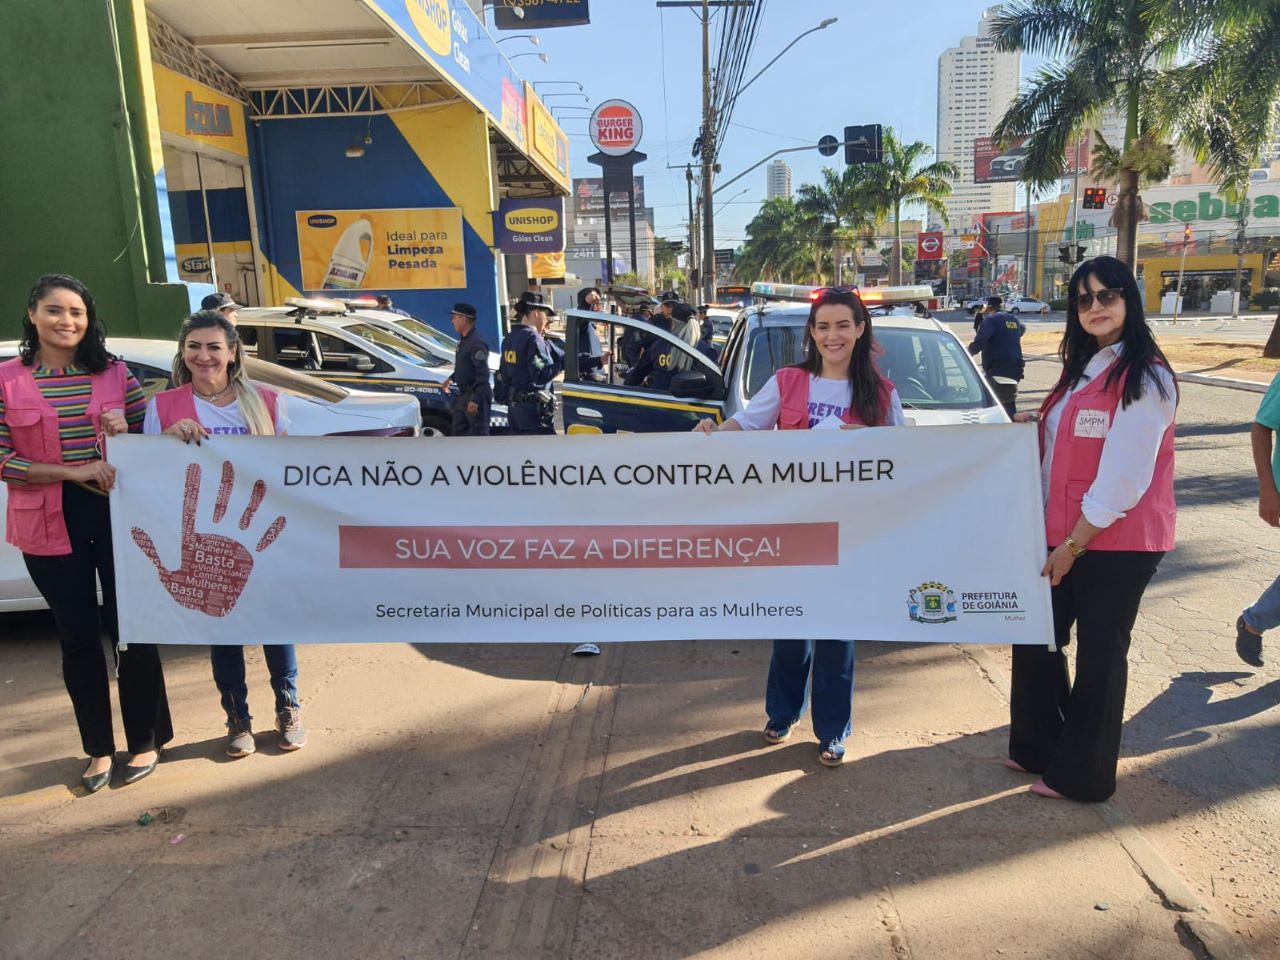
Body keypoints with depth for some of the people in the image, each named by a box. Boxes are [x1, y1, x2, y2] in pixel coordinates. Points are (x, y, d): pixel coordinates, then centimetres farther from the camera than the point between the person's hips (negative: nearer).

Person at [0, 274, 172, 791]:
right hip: (52, 525, 0)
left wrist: (124, 433, -14)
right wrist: (75, 472, -17)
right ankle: (99, 748, 26)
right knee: (78, 637, 10)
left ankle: (145, 740, 23)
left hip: (118, 516, 0)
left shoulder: (113, 372, 2)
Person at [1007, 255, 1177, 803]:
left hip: (1118, 542, -8)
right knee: (1037, 639, 15)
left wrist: (1074, 544, -17)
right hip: (1063, 534, 8)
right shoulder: (1082, 369, 12)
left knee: (1099, 654, 6)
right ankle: (1038, 746, 34)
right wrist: (1034, 427, 2)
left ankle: (1082, 774, 23)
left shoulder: (1145, 379, -14)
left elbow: (1124, 479, -20)